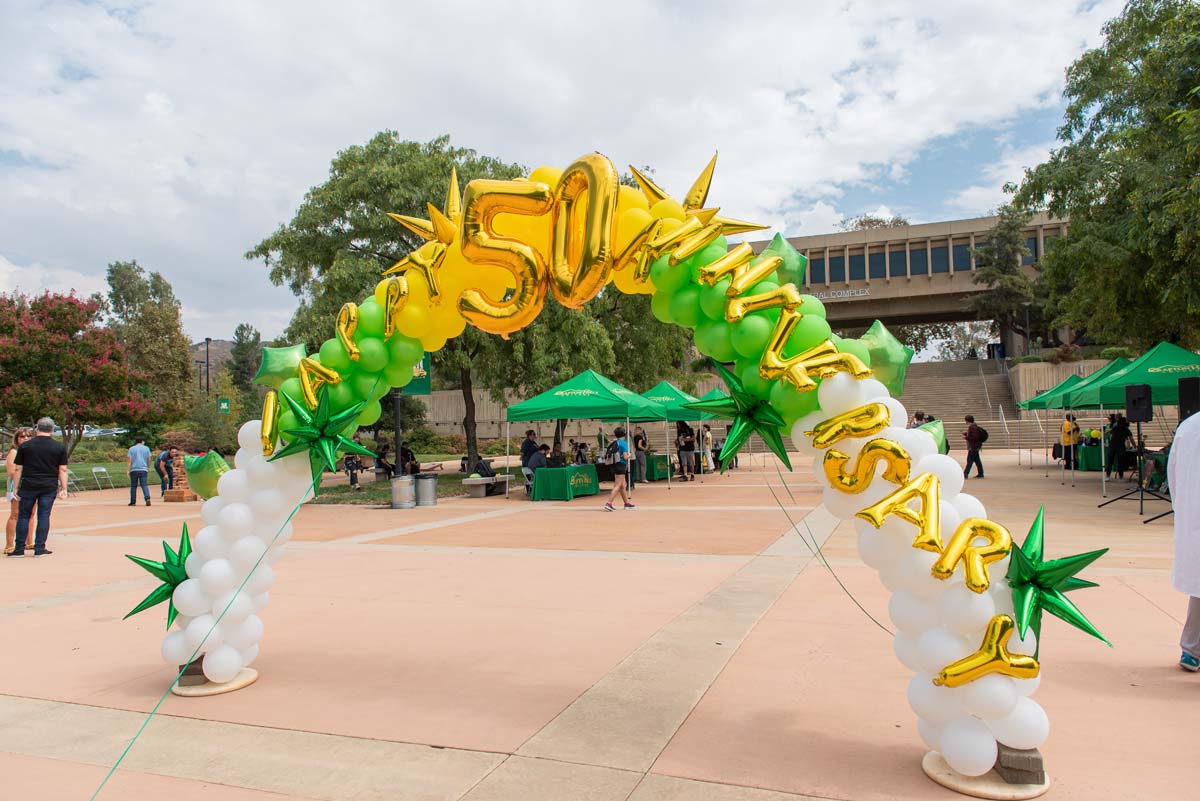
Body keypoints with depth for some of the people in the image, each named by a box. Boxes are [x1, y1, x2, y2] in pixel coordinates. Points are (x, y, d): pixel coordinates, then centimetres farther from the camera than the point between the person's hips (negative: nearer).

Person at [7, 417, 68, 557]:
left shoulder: (25, 445, 2)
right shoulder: (59, 447, 1)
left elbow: (18, 469, 3)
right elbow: (63, 470, 0)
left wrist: (16, 488, 8)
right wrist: (63, 489, 4)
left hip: (28, 486, 0)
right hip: (49, 487, 0)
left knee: (23, 516, 9)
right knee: (44, 516, 3)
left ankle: (19, 549, 11)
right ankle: (40, 548, 4)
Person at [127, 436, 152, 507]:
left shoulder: (131, 449, 5)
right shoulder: (146, 448, 6)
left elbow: (129, 460, -2)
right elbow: (149, 460, 7)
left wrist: (127, 470, -3)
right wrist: (148, 468, 21)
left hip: (134, 470, 0)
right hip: (143, 469, 0)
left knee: (133, 486, 9)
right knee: (144, 485, -6)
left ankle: (133, 502, 12)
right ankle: (147, 498, -26)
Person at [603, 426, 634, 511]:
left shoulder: (614, 443, 9)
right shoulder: (624, 443, -10)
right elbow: (625, 457, -15)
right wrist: (629, 455, 6)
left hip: (615, 465, 8)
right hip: (621, 465, -8)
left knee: (623, 485, 19)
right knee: (618, 486, -9)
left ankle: (627, 503, 29)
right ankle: (609, 504, -18)